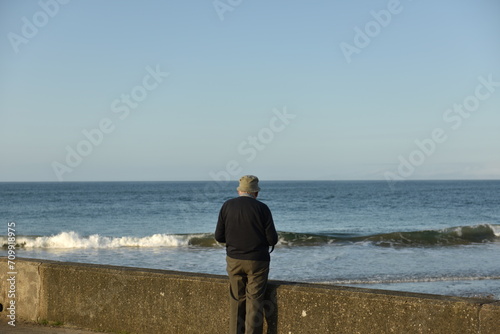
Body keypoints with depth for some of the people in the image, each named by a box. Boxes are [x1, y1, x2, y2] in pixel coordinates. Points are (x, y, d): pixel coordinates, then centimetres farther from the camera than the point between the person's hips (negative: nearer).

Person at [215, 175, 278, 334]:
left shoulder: (227, 206, -2)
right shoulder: (262, 208, -9)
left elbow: (219, 236, 0)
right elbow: (272, 239, -9)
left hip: (234, 260, 3)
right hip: (257, 261, -2)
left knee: (236, 301, 13)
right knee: (254, 301, 3)